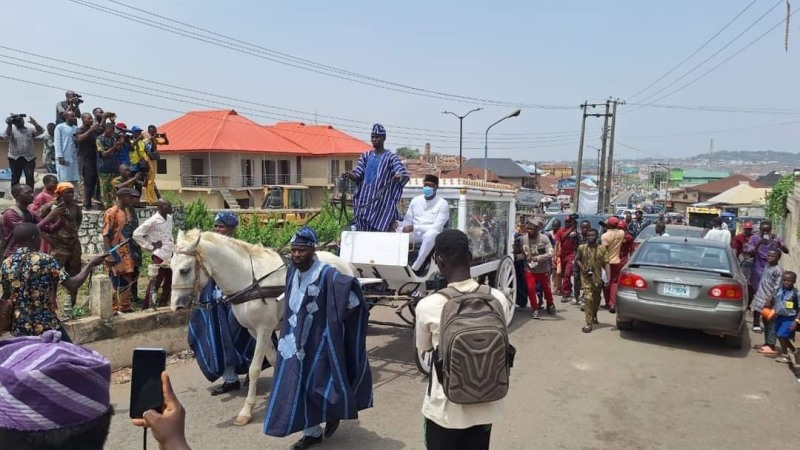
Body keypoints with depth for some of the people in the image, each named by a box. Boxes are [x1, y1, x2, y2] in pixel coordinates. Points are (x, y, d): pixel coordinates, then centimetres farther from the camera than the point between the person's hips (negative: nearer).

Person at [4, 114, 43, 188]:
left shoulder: (30, 130, 11)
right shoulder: (12, 129, 6)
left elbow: (41, 131, -6)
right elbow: (7, 135, -14)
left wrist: (35, 123, -25)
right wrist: (9, 125, -30)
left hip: (29, 158, 1)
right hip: (15, 158, 0)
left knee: (30, 177, -5)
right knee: (15, 177, 7)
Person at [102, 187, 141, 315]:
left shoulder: (130, 211, 12)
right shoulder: (111, 212, -11)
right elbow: (106, 235, -14)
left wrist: (137, 251, 14)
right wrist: (109, 254, -21)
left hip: (130, 253, 8)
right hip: (118, 253, -8)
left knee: (128, 281, 13)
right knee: (118, 282, -3)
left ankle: (125, 307, 22)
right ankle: (115, 309, 6)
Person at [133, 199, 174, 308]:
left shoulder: (169, 218, 10)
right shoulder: (153, 221, -13)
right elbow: (137, 234, -14)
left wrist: (173, 243, 10)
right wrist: (150, 246, -12)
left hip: (170, 255, 8)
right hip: (160, 256, -8)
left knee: (169, 281, 15)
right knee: (155, 282, -3)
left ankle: (163, 303, 29)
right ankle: (147, 305, 7)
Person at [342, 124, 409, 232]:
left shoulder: (390, 157, -1)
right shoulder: (365, 156, 13)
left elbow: (405, 174, -14)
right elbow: (357, 175, 5)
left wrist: (400, 176, -38)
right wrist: (349, 175, -18)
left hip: (381, 203, -4)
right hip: (364, 200, 5)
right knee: (362, 232, 4)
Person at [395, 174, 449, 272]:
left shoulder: (442, 204, -5)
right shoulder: (415, 200, 9)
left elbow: (437, 227, -14)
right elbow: (407, 221, 7)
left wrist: (414, 227, -23)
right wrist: (398, 224, -17)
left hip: (429, 235, -4)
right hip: (414, 234, 4)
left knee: (431, 233, -41)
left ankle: (415, 268, -32)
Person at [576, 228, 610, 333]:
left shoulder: (602, 249, -2)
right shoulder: (581, 248, 0)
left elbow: (606, 263, -5)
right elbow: (577, 259, 13)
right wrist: (582, 268, -6)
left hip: (598, 278, 2)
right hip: (586, 277, -2)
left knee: (596, 299, 18)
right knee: (588, 298, -14)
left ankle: (594, 316, 44)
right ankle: (589, 323, -15)